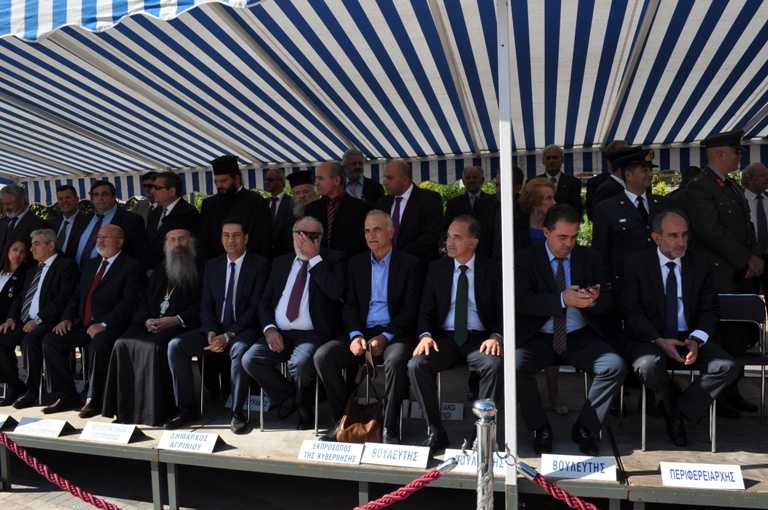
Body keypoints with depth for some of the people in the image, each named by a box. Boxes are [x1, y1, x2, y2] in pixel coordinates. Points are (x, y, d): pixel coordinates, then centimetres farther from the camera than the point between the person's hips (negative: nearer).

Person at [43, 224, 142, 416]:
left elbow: (128, 302, -14)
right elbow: (77, 296, 21)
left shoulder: (131, 266, -3)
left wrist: (104, 324, -23)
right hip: (84, 323, 8)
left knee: (99, 344, -35)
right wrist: (67, 318, 3)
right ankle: (67, 396, -1)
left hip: (110, 326, -8)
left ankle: (94, 399, -19)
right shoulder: (90, 265, 21)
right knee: (51, 341, -8)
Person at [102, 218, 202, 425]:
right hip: (152, 324, 6)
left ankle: (155, 411, -21)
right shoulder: (160, 270, 25)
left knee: (154, 346, -31)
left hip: (181, 326, -5)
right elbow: (144, 300, 20)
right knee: (122, 344, -19)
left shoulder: (201, 269, 6)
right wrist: (146, 320, -1)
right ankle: (127, 409, -13)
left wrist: (176, 320, -16)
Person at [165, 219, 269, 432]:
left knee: (239, 350, -37)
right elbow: (206, 305, 10)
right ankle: (187, 409, -6)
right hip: (215, 329, 5)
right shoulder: (212, 266, 14)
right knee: (175, 346, -15)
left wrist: (228, 335, -18)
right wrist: (211, 332, -10)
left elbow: (256, 308, -10)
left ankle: (237, 412, -19)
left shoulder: (259, 265, -3)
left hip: (244, 330, -5)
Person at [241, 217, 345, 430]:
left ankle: (295, 398, 5)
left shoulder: (332, 261, 5)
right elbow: (264, 301, 15)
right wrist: (269, 329, -4)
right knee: (250, 360, -18)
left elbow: (336, 291, -15)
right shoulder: (281, 263, 18)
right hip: (279, 333, 5)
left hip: (312, 335, -4)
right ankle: (292, 399, 5)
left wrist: (314, 257, -11)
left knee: (300, 364, -32)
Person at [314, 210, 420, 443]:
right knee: (322, 356, -20)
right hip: (361, 333, 4)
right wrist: (355, 335, -10)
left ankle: (390, 428, -19)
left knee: (396, 360, -36)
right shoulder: (356, 263, 15)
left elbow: (411, 309, -2)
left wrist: (385, 337, -15)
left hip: (395, 334, -3)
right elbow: (349, 305, 9)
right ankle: (343, 417, -4)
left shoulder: (409, 263, 4)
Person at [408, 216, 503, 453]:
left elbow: (503, 313, 2)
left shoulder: (492, 270, 3)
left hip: (480, 338, -1)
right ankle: (436, 432, -13)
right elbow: (426, 311, 9)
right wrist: (425, 335, -11)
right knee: (416, 365, -26)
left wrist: (496, 337, -18)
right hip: (445, 337, 2)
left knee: (495, 365, -33)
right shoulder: (437, 268, 9)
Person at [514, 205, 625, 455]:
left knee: (615, 365, -23)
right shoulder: (526, 259, 1)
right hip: (540, 338, -2)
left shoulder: (589, 258, 9)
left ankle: (585, 428, -1)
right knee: (515, 365, -29)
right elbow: (521, 302, -13)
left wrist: (594, 301, -20)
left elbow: (607, 303, 6)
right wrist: (562, 300, -26)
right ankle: (540, 429, -4)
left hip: (580, 338, 2)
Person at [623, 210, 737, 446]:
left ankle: (680, 411, -4)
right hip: (650, 339, -3)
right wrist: (659, 341, -20)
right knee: (648, 366, -34)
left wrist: (696, 340, -14)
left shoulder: (700, 266, 8)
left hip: (689, 339, 3)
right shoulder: (637, 264, -1)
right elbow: (632, 311, -7)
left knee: (727, 367, -22)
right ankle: (672, 406, 0)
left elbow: (709, 311, 6)